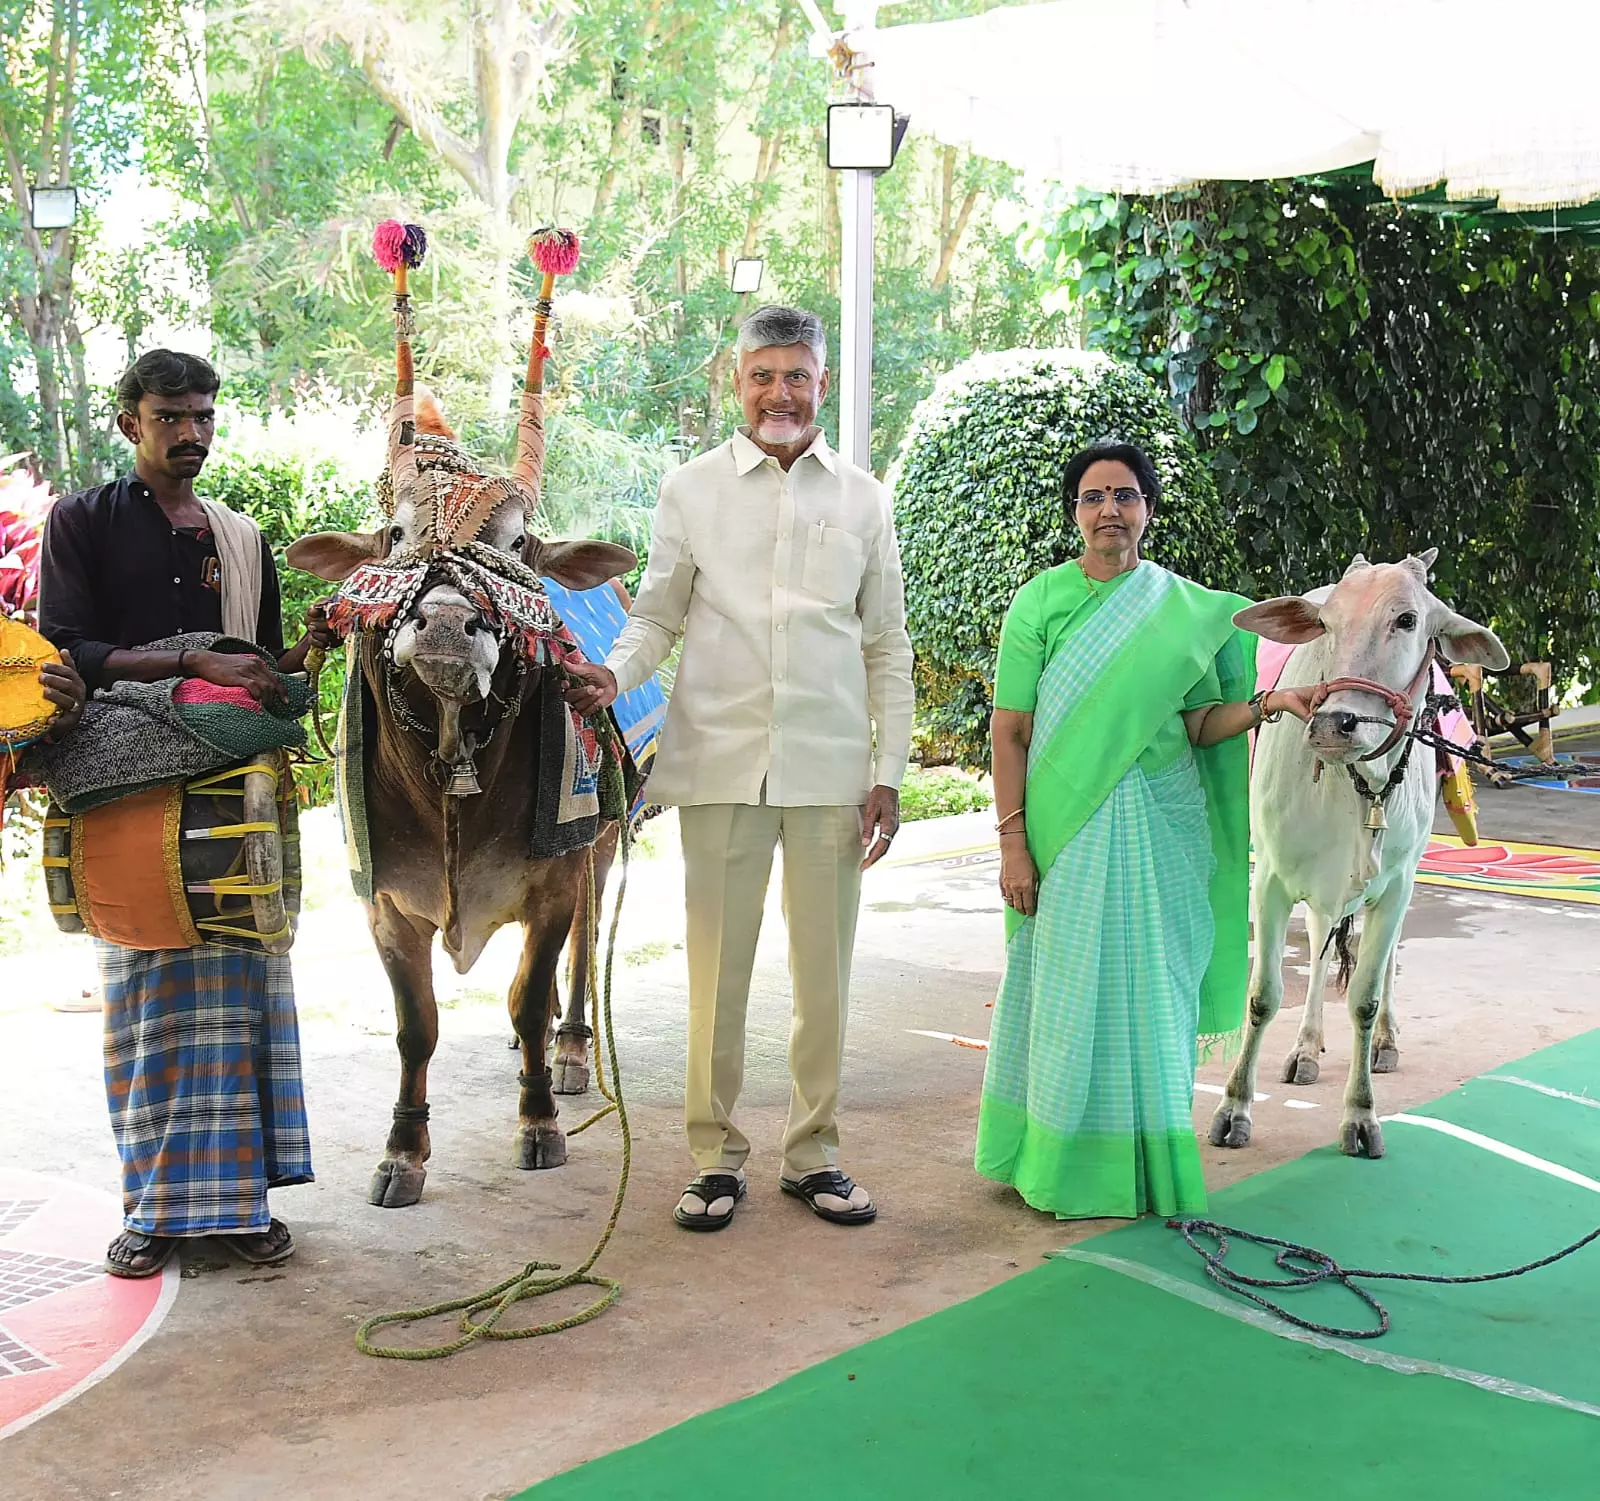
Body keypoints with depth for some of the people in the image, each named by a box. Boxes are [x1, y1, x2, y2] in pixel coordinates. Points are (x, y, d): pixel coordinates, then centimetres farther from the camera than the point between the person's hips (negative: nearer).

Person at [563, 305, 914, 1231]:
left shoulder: (862, 499, 9)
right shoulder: (692, 491, 6)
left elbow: (889, 649, 10)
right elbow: (658, 619, 8)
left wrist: (889, 773, 3)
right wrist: (614, 675, -14)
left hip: (830, 767, 1)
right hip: (720, 762, -1)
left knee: (824, 969, 7)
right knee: (718, 966, 2)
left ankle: (814, 1150, 20)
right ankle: (717, 1155, 15)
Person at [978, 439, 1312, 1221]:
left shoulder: (1188, 608, 6)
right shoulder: (1040, 602, -1)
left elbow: (1199, 724, 7)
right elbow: (1009, 732, -3)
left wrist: (1268, 704, -10)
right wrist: (1013, 843, -8)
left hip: (1162, 831, 2)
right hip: (1068, 828, -2)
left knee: (1151, 994, 7)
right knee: (1069, 990, 3)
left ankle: (1147, 1168, 22)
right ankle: (1067, 1164, 17)